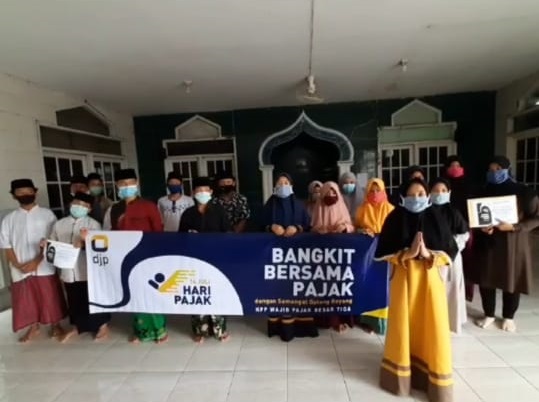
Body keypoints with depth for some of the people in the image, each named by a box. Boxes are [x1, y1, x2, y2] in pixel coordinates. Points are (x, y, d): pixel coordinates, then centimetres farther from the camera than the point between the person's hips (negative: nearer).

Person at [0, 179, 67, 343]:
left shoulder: (47, 214, -1)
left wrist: (36, 261, -13)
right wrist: (17, 265, -8)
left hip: (44, 266, -2)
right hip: (20, 270, 3)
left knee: (50, 297, 5)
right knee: (26, 300, 11)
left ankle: (56, 325, 23)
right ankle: (34, 328, 30)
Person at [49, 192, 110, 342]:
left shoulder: (93, 224, -6)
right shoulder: (59, 224, 7)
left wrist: (86, 242, -30)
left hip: (89, 271, -4)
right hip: (68, 271, 4)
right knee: (74, 301, 19)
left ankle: (103, 325, 27)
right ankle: (76, 327, 41)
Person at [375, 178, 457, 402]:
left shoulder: (435, 218, 0)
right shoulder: (395, 218, -5)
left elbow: (450, 251, 1)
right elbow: (383, 252, -5)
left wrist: (429, 255, -17)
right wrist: (407, 253, -18)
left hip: (430, 277, 2)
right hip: (403, 276, -1)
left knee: (431, 324, 7)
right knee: (404, 323, 8)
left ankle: (432, 372, 28)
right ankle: (401, 369, 29)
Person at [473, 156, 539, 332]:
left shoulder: (523, 192, -6)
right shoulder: (484, 192, 2)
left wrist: (513, 227, -19)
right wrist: (481, 227, -11)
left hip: (513, 244, -2)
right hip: (487, 243, 2)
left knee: (511, 279, 10)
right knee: (486, 279, 7)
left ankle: (509, 317, 31)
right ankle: (489, 315, 27)